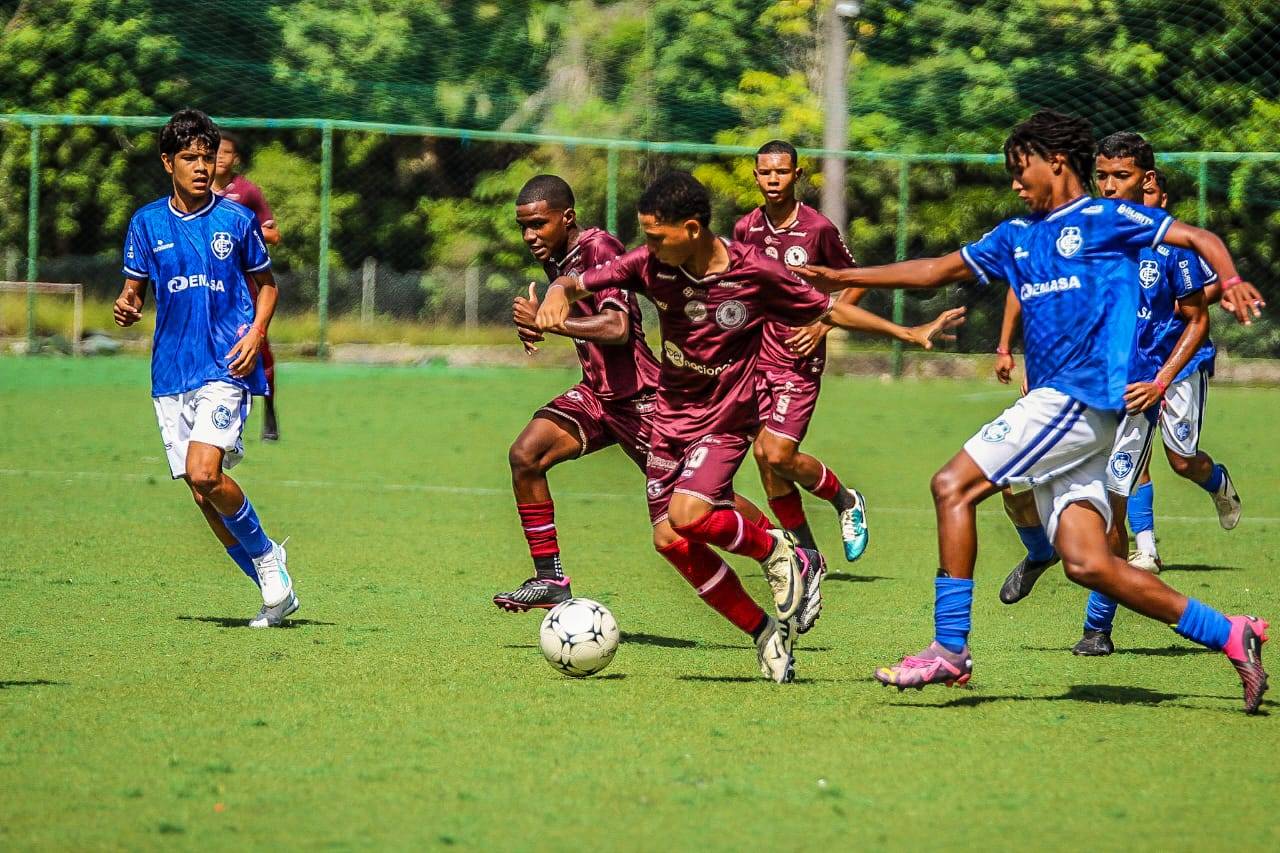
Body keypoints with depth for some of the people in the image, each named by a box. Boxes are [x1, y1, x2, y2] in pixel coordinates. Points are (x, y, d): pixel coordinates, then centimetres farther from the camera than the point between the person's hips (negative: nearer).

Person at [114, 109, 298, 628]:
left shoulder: (237, 220, 1)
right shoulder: (147, 224, 7)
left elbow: (265, 284, 11)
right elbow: (134, 289, 14)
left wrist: (256, 332, -6)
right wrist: (126, 307, -9)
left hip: (226, 366, -4)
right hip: (171, 373, 4)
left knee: (204, 472, -22)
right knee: (201, 489, 1)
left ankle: (264, 555, 2)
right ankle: (274, 589, 12)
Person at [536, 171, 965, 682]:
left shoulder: (756, 273, -18)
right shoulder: (651, 265, -10)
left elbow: (829, 311, -4)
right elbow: (577, 284, -3)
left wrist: (909, 334, -4)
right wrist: (557, 295, -28)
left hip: (726, 421, -5)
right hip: (670, 415, 5)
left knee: (687, 517, -26)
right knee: (669, 541, 0)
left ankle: (780, 554, 0)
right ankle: (766, 631, 13)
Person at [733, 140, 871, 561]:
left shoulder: (818, 228, -8)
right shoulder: (745, 229, 5)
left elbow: (856, 282, 2)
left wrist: (823, 326, -9)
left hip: (800, 357, -5)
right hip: (757, 356, 5)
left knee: (778, 455, -15)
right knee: (763, 455, 0)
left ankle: (845, 501, 13)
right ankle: (806, 554, 13)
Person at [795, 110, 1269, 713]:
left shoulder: (1103, 219, 3)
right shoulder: (1017, 235, 24)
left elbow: (1199, 238, 0)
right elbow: (938, 270, 27)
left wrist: (1230, 280, -20)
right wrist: (844, 278, 25)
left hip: (1085, 392, -8)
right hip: (1057, 403, 8)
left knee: (954, 485, -14)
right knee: (1086, 564, -2)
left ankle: (950, 648, -14)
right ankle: (1229, 636, 3)